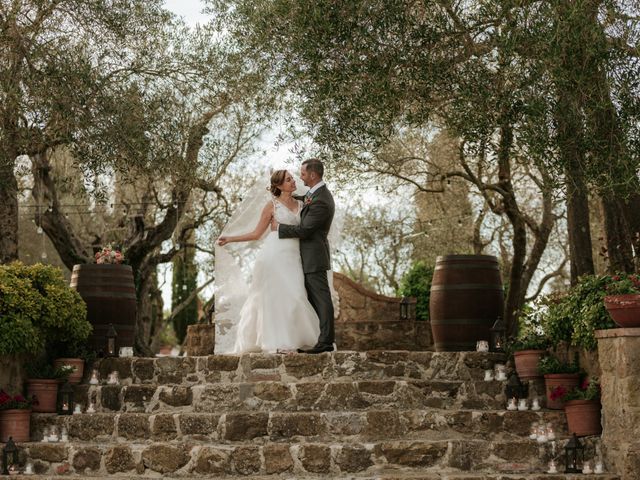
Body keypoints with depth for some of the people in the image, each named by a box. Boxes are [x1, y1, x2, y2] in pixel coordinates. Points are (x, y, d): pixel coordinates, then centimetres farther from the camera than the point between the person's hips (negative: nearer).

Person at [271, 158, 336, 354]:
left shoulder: (320, 201, -21)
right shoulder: (317, 192, 11)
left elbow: (303, 229, -21)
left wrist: (278, 227, -7)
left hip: (314, 257, -10)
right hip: (310, 257, 10)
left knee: (321, 298, -7)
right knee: (313, 299, 12)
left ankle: (325, 341, -5)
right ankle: (323, 339, 16)